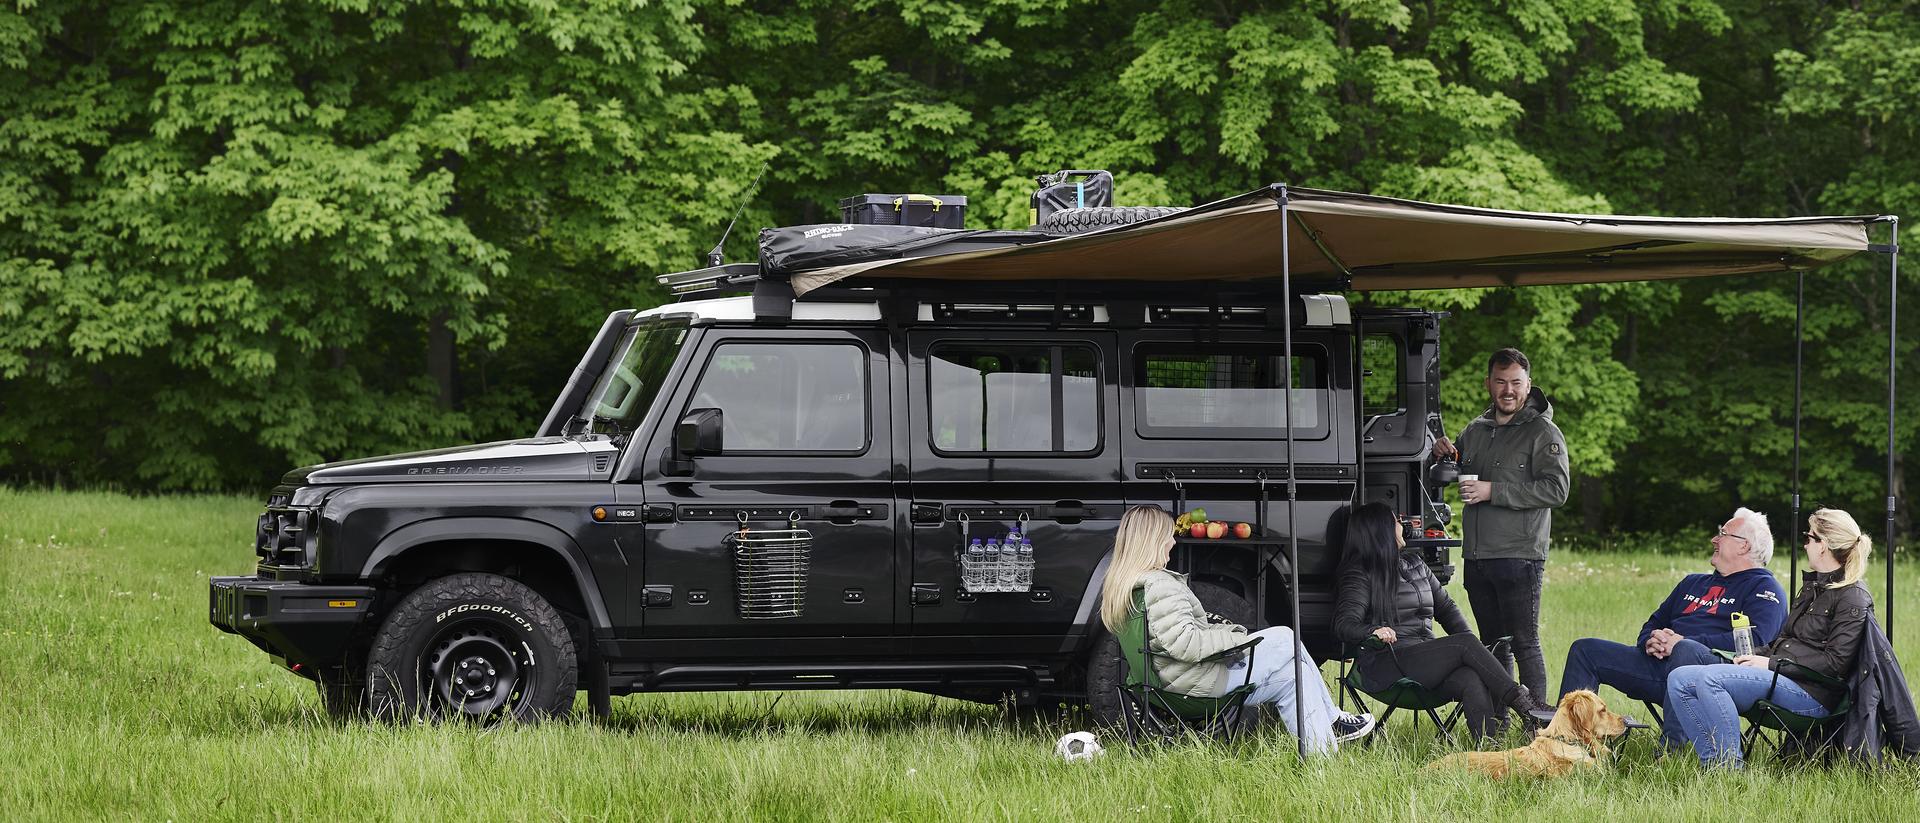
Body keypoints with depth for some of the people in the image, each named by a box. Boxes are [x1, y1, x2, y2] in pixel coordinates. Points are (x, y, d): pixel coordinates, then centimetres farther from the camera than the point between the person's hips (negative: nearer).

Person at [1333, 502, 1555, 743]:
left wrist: (1470, 643, 9)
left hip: (1428, 659, 6)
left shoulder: (1415, 564, 22)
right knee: (1465, 644, -25)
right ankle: (1523, 704, -27)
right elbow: (1344, 623, -10)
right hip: (1387, 665, -6)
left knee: (1472, 680, -27)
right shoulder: (1361, 573, 2)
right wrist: (1373, 631, -32)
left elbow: (1445, 606, 26)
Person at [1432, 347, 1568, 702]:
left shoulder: (1543, 433, -3)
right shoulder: (1475, 430, 18)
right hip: (1476, 559, 7)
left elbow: (1555, 489, -15)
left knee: (1524, 646, -8)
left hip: (1519, 557, -7)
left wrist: (1493, 492, -17)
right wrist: (1441, 455, 9)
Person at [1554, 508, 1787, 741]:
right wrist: (1651, 641, 3)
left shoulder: (1764, 588, 6)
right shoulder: (1694, 582, 32)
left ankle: (1671, 749, -45)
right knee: (1585, 649, 1)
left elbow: (1753, 640, -12)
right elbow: (1654, 623, 32)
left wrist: (1682, 642, -17)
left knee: (1687, 650, -42)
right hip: (1660, 664, 8)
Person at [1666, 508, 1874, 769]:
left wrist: (1772, 664, -14)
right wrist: (1757, 655, 5)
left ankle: (1728, 765, -27)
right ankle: (1713, 760, -17)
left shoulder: (1853, 597, -6)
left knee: (1709, 679, -28)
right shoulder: (1813, 588, 25)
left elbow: (1836, 662, -14)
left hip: (1811, 692, -10)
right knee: (1679, 680, -7)